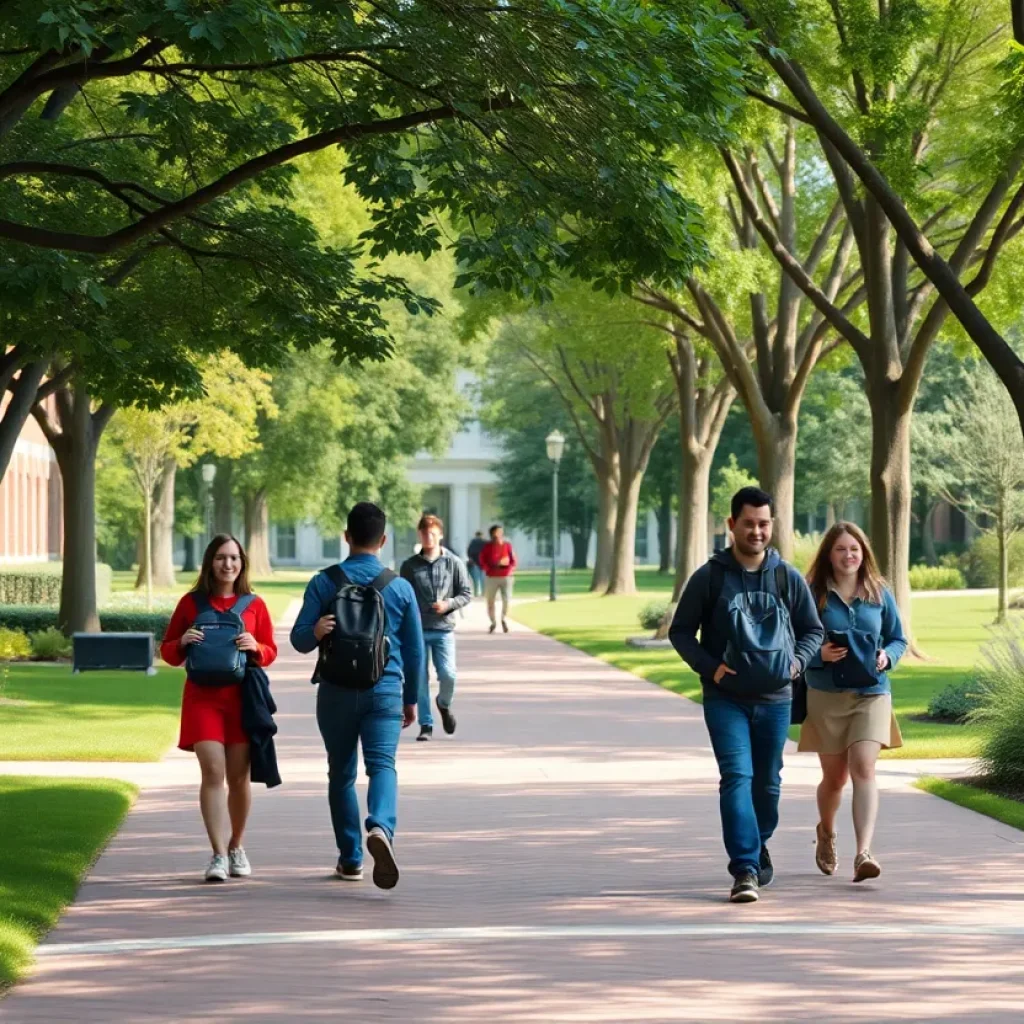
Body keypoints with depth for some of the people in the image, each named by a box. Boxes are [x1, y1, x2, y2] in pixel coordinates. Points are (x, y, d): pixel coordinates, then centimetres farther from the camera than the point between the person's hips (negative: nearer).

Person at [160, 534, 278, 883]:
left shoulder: (254, 605, 6)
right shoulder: (191, 602, 5)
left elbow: (271, 652, 11)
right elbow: (168, 652, 11)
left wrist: (255, 647, -11)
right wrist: (183, 642, -11)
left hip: (242, 697, 1)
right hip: (202, 697, -1)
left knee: (238, 776, 6)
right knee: (213, 772, -13)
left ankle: (236, 847, 25)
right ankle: (218, 855, -15)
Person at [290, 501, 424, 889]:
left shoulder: (324, 583, 1)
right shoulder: (400, 587, 4)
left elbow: (299, 638, -8)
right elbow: (414, 649, 10)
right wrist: (411, 699, 20)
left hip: (337, 693, 0)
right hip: (385, 692, 0)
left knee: (341, 774, 13)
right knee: (382, 765, -11)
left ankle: (351, 859, 19)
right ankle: (381, 827, -41)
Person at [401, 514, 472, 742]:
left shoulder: (453, 563, 2)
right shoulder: (410, 565, 5)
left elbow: (466, 594, 6)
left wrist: (449, 604, -13)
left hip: (444, 629, -1)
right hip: (417, 630, 1)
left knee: (448, 675, -10)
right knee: (420, 679, 0)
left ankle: (444, 704, 22)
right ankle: (426, 725, 10)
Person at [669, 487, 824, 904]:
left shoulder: (788, 578, 3)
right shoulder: (709, 578, -3)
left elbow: (812, 630, 13)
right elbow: (680, 631, 3)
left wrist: (797, 661, -6)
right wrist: (709, 666, -12)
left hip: (775, 698, 3)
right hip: (725, 698, -3)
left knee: (767, 782, 14)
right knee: (737, 777, -16)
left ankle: (757, 847, 38)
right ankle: (745, 869, -20)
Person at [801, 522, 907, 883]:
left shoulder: (880, 593, 4)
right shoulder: (813, 594, -2)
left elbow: (898, 639, 13)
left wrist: (887, 657, -8)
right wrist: (819, 654, -19)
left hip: (872, 693, 0)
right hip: (826, 695, 0)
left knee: (863, 768, -16)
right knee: (834, 776, 11)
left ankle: (863, 854, -22)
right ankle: (825, 834, 41)